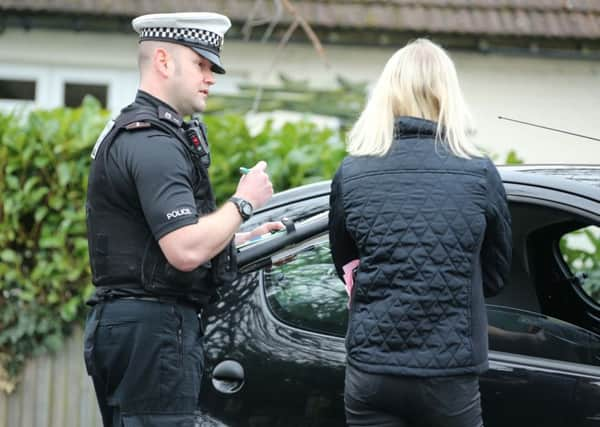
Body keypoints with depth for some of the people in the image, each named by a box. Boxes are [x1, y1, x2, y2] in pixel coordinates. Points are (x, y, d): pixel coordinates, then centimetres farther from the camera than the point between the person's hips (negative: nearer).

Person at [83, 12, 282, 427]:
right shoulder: (154, 141, -15)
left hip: (121, 323, 11)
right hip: (154, 329, -11)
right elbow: (186, 251, -25)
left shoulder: (129, 132, 19)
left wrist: (246, 239, 20)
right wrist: (244, 202, -10)